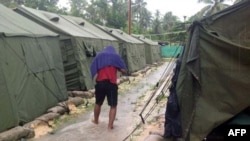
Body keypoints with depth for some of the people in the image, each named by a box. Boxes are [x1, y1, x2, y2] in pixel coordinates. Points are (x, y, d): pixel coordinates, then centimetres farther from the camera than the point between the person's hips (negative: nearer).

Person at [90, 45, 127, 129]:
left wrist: (95, 78, 16)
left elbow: (93, 69, 5)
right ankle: (110, 125, 0)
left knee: (98, 103, 21)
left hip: (100, 83, 3)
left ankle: (96, 120, 39)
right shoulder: (116, 56, 8)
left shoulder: (99, 56, 14)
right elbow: (124, 70, 2)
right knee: (113, 106, 6)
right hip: (112, 84, -3)